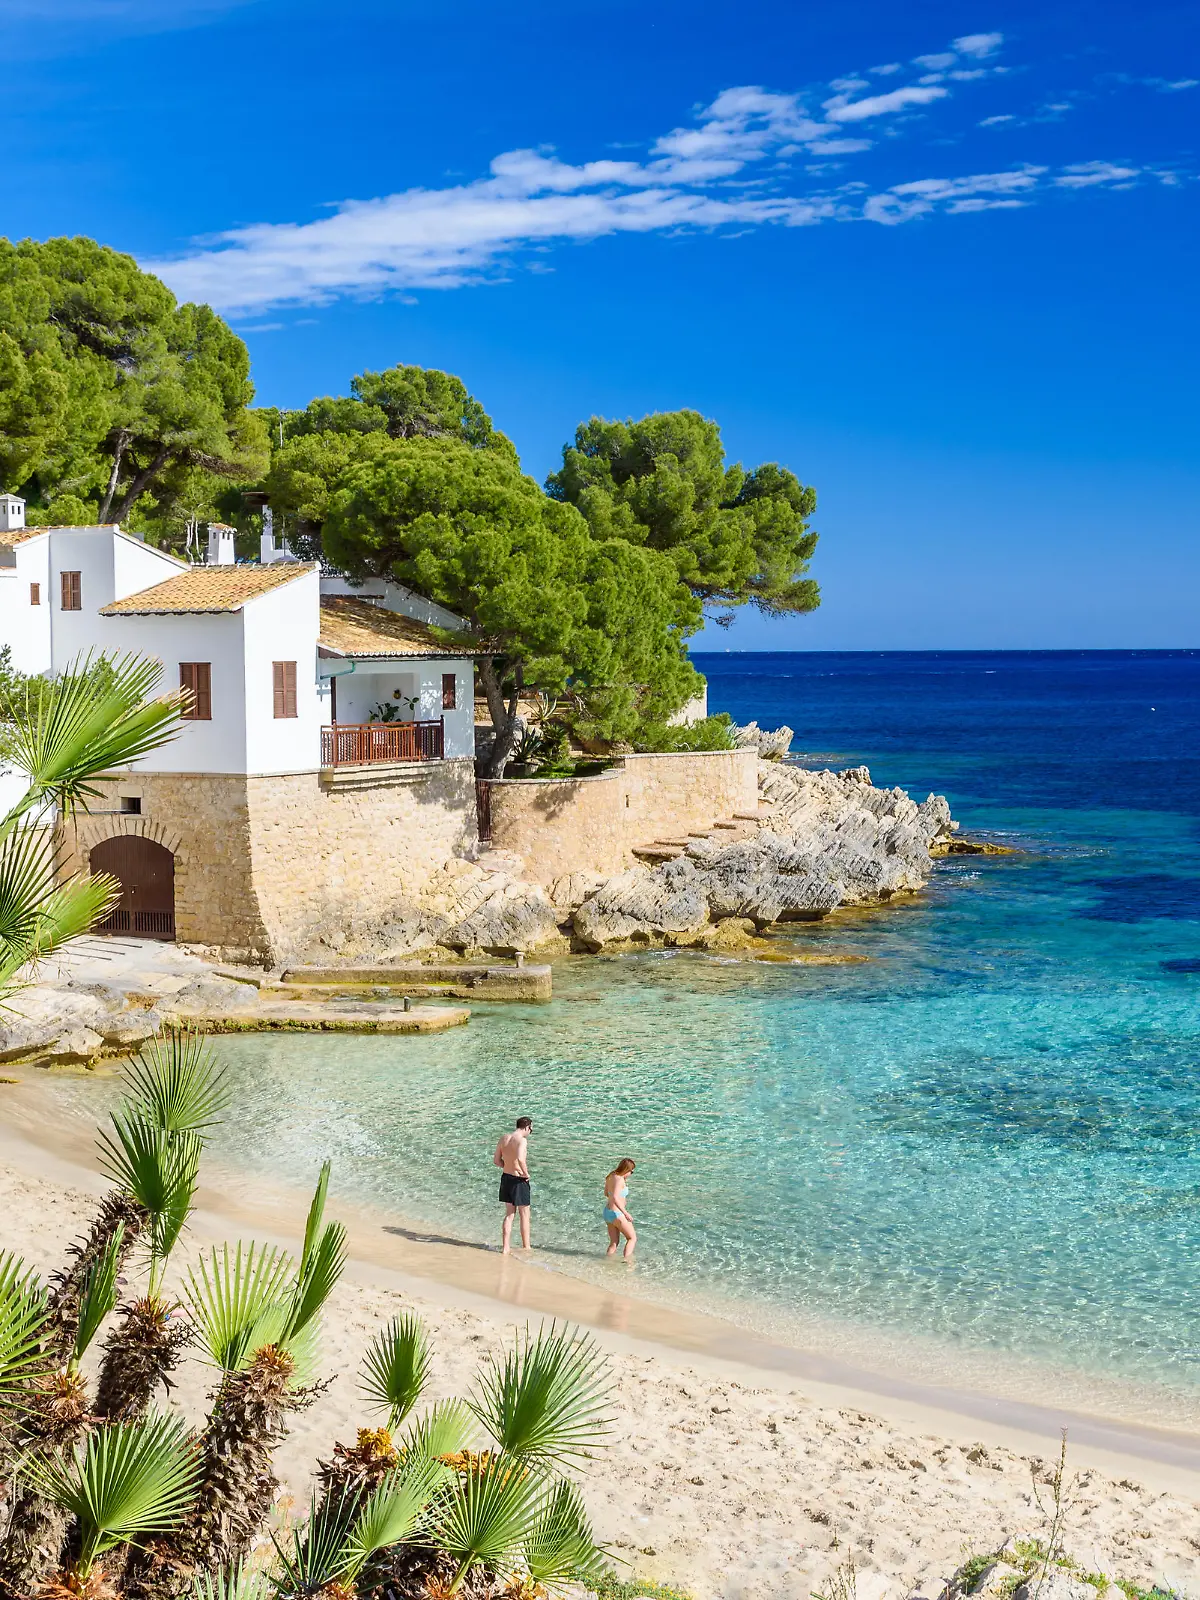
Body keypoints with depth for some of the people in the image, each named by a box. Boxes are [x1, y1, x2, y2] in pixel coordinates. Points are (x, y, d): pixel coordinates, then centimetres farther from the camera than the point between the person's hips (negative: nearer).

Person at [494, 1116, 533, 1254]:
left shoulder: (503, 1138, 3)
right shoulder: (522, 1140, -20)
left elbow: (496, 1161, 9)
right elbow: (520, 1159, -37)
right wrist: (526, 1173, -22)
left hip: (506, 1177, 6)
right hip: (519, 1180, -6)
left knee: (509, 1214, 17)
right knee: (524, 1215, 10)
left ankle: (505, 1247, 17)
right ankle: (526, 1247, 19)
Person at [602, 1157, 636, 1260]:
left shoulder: (611, 1176, 7)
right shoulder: (620, 1180, -20)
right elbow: (615, 1197, -30)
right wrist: (626, 1213, -30)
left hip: (607, 1212, 8)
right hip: (616, 1214, -8)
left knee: (614, 1243, 16)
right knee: (632, 1238, 5)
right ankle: (626, 1260, -7)